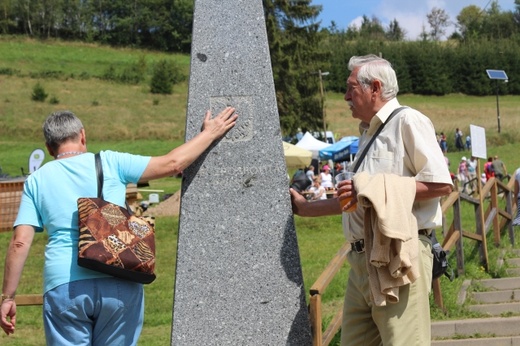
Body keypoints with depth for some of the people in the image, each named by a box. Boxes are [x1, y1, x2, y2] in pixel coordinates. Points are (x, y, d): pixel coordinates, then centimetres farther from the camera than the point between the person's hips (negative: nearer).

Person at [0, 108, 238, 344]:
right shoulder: (109, 163, 6)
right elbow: (172, 164, 5)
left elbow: (20, 242, 2)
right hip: (118, 284, 0)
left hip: (63, 287, 0)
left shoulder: (36, 181, 10)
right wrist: (209, 134, 18)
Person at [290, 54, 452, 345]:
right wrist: (305, 207, 32)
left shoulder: (408, 121, -5)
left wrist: (374, 190, -14)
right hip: (363, 258, 9)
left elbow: (441, 184, -15)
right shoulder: (369, 133, 23)